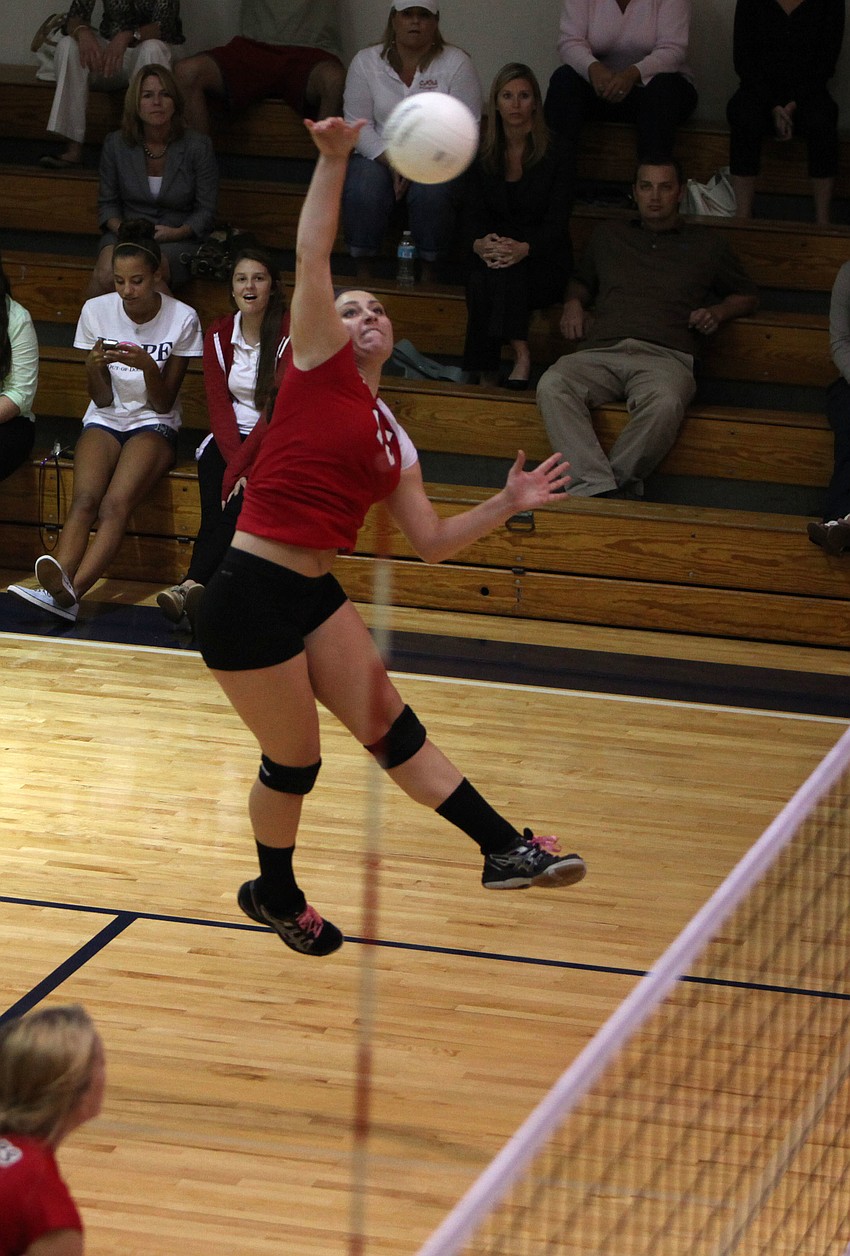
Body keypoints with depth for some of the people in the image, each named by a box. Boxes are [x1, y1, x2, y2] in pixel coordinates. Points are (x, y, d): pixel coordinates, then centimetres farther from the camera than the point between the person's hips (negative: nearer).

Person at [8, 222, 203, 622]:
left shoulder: (182, 319, -8)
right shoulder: (96, 311, -2)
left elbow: (163, 403, -5)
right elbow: (102, 399, 1)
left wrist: (148, 366, -24)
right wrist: (94, 366, -20)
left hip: (153, 424, -2)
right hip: (105, 421, 2)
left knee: (116, 504, -31)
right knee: (84, 500, -29)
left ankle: (69, 591, -52)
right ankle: (59, 584, -53)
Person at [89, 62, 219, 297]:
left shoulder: (198, 146, -4)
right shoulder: (115, 144, 2)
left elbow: (206, 211, 0)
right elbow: (108, 202, 11)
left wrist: (177, 232, -17)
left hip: (178, 242, -2)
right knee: (106, 274, -31)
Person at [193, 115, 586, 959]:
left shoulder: (391, 441, 15)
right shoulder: (320, 369, -3)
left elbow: (431, 542, 15)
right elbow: (311, 256, -14)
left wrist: (508, 504, 5)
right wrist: (333, 160, -21)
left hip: (314, 597, 6)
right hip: (248, 599, -6)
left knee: (391, 728, 6)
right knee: (293, 762, 5)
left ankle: (505, 850, 7)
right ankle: (275, 895, 28)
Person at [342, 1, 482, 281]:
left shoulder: (456, 64, -3)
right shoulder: (366, 61, 2)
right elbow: (358, 125, -2)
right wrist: (392, 163, -18)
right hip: (379, 157, 1)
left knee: (431, 192, -34)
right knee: (363, 190, -31)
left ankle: (428, 275, -17)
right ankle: (363, 275, -17)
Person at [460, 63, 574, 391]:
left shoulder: (553, 155, -1)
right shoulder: (481, 154, 8)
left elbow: (556, 223, -8)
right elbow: (472, 214, 2)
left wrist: (524, 249, -29)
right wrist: (479, 243, -23)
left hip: (543, 259, -2)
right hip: (491, 251, 2)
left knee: (508, 275, -35)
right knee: (479, 279, -33)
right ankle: (521, 355, -31)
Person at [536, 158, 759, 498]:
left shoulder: (705, 243, 27)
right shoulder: (609, 235, 33)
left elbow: (747, 296, 34)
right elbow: (581, 280, 47)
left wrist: (718, 312, 12)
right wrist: (573, 302, 23)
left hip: (666, 356, -2)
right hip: (602, 352, 2)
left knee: (664, 403, -41)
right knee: (552, 386, -34)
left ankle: (605, 483, -34)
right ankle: (597, 487, -44)